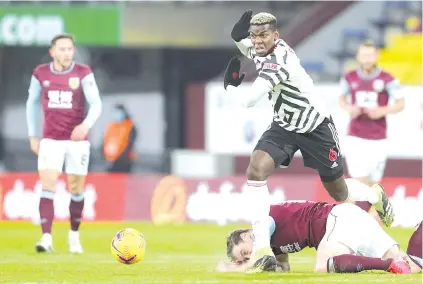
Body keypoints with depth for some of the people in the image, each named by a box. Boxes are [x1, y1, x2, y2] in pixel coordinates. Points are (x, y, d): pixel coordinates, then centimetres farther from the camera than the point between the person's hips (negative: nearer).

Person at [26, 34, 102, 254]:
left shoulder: (83, 73, -7)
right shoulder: (40, 74, -1)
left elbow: (96, 105, -12)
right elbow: (32, 103, 13)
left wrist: (86, 125, -31)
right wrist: (33, 136, 11)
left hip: (77, 139, -1)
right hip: (51, 140, 1)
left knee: (76, 188, 7)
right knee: (47, 186, -13)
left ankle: (74, 236, 25)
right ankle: (46, 239, -18)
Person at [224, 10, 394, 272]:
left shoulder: (279, 60, -33)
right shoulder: (259, 48, -7)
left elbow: (249, 100, -38)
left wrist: (230, 87, -16)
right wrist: (238, 35, -8)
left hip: (316, 127, -7)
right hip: (284, 125, 7)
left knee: (340, 193, 9)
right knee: (256, 172, -19)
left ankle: (376, 196, 46)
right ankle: (263, 251, -20)